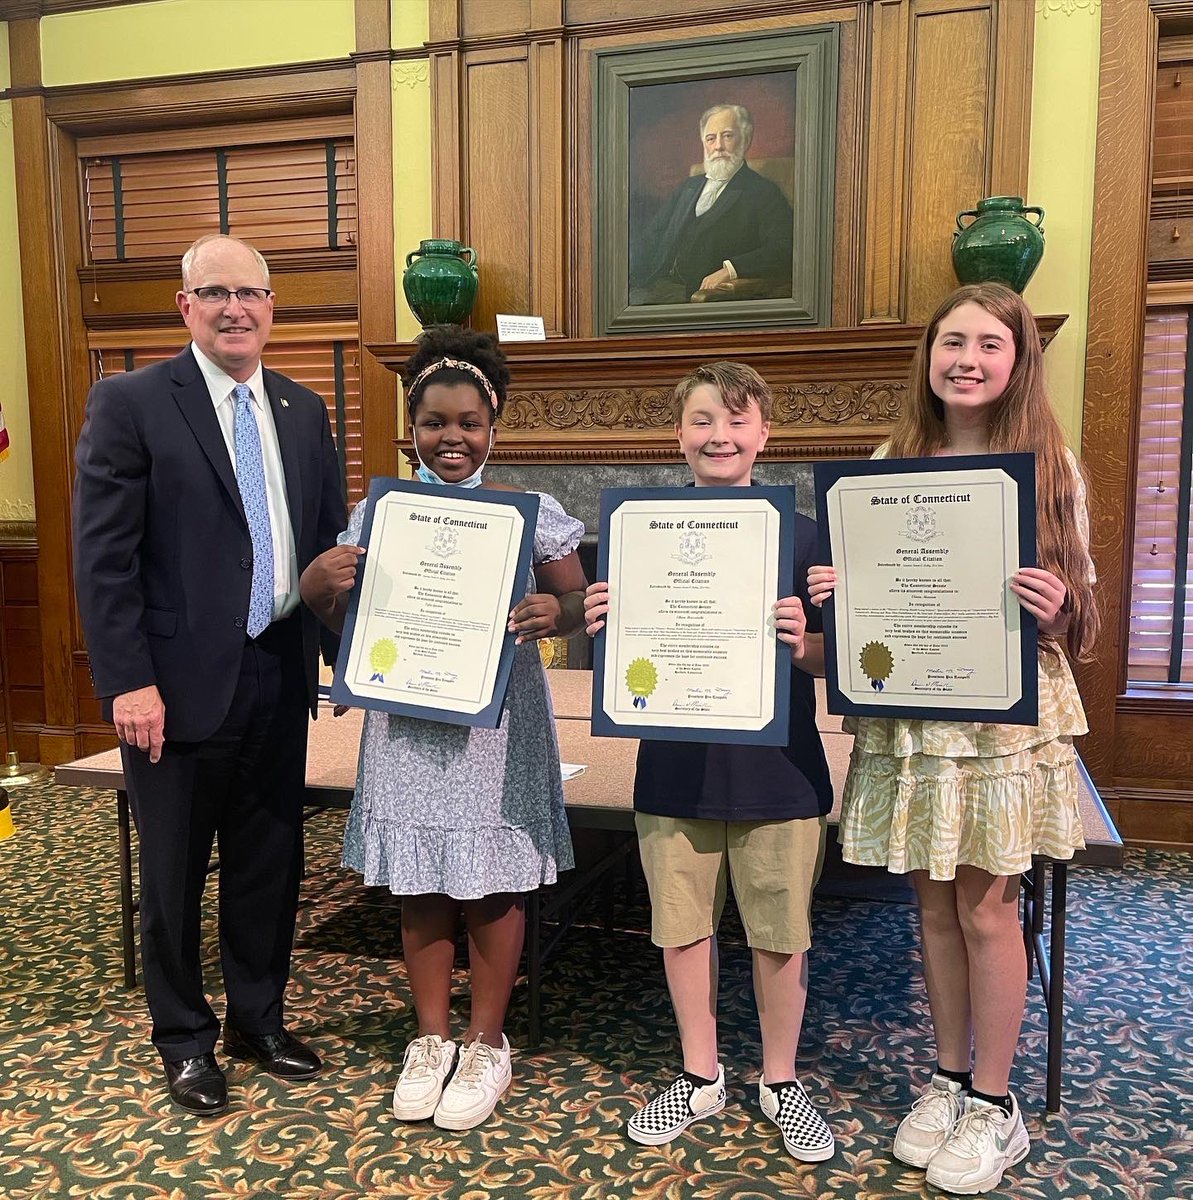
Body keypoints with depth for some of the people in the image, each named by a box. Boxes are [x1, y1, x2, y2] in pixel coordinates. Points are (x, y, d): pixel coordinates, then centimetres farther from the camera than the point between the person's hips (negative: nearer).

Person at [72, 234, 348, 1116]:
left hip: (280, 677, 5)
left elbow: (331, 539, 12)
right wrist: (128, 683, -15)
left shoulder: (304, 411, 9)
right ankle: (186, 1041, 31)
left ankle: (258, 1021, 36)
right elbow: (102, 558, -10)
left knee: (271, 863, 15)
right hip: (181, 683, -4)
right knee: (174, 873, 11)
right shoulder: (130, 404, -6)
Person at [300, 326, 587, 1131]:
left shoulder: (529, 511, -4)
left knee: (492, 881, 9)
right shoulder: (378, 512, 3)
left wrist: (556, 612, -25)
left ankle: (487, 1045, 28)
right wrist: (317, 581, -15)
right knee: (420, 882, 12)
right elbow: (341, 617, 7)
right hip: (409, 719, 3)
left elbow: (577, 599, -2)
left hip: (498, 719, -2)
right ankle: (432, 1039, 32)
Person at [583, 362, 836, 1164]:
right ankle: (700, 1077, 36)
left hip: (778, 772, -2)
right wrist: (601, 626, -15)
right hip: (676, 768, 2)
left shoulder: (801, 534, -5)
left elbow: (834, 656, -3)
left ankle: (781, 1081, 35)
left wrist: (804, 643, -24)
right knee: (683, 929, 14)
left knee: (781, 935, 12)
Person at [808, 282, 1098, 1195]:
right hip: (908, 717, 3)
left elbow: (1077, 608, -1)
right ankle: (949, 1079, 32)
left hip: (1006, 716, -3)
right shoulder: (893, 462, 6)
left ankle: (995, 1105, 25)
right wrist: (833, 594, -10)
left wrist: (1056, 608, -23)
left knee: (985, 908, 5)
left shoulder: (1050, 465, -2)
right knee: (936, 907, 14)